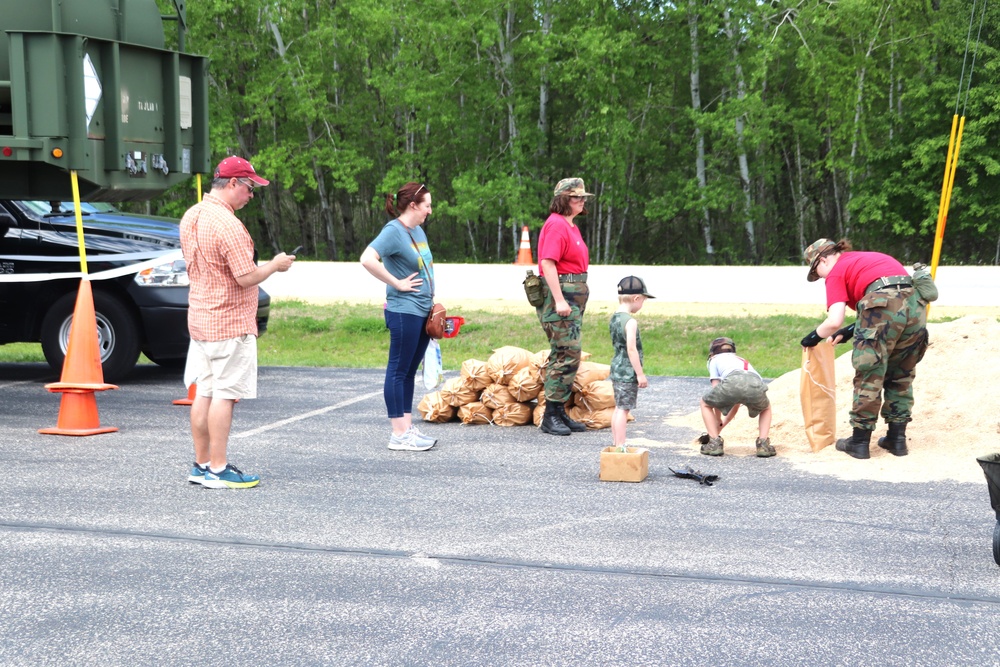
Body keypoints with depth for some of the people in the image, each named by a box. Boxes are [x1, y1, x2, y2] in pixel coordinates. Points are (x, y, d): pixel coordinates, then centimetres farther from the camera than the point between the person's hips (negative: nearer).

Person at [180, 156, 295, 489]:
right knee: (224, 395, -3)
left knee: (204, 393, 12)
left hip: (199, 318, 9)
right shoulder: (227, 225, -20)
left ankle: (202, 465, 19)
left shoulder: (191, 216, 9)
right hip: (230, 324, -9)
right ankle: (218, 470, 0)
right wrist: (276, 265, -5)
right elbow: (247, 277, -22)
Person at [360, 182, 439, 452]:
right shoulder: (393, 231, -13)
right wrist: (396, 283, -19)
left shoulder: (418, 230, 14)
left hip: (423, 311, 9)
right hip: (403, 311, -9)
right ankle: (399, 435, -1)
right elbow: (367, 259, -27)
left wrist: (432, 299, 18)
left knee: (409, 372, 13)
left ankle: (408, 427, 19)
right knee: (398, 371, -4)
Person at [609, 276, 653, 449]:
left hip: (617, 368, 9)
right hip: (628, 372, -9)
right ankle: (620, 446, -6)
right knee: (624, 409, -7)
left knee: (619, 407, 15)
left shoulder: (614, 318, 10)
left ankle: (616, 443, 21)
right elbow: (631, 349, -22)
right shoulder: (630, 321, -18)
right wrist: (640, 374, -17)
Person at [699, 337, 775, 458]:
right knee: (766, 408, 37)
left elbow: (716, 397, 23)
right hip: (756, 385, 3)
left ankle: (715, 443, 13)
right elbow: (736, 402, 49)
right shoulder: (743, 361, 46)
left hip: (732, 382, -3)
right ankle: (763, 444, 16)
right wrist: (721, 426, 56)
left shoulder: (715, 360, 33)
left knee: (705, 404, 27)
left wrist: (718, 421, 35)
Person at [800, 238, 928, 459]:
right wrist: (852, 330, 33)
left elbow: (834, 322, -2)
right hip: (915, 304, 7)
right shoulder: (869, 257, 32)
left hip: (883, 307, -7)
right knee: (901, 377, 19)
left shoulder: (836, 272, 11)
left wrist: (814, 336, 17)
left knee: (868, 378, 6)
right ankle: (897, 439, 23)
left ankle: (860, 442, 12)